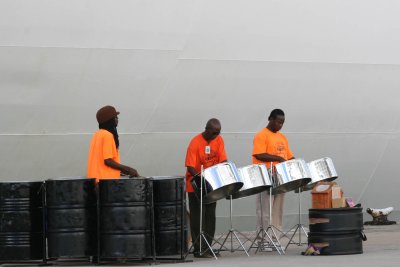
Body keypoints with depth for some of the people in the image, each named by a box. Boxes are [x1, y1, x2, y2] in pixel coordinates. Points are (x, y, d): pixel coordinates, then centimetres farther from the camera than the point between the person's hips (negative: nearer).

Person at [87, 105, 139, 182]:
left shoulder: (97, 134, 15)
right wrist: (128, 169, -10)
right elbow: (108, 161, -18)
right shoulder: (108, 135, -12)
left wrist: (121, 169, 18)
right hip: (107, 180, -9)